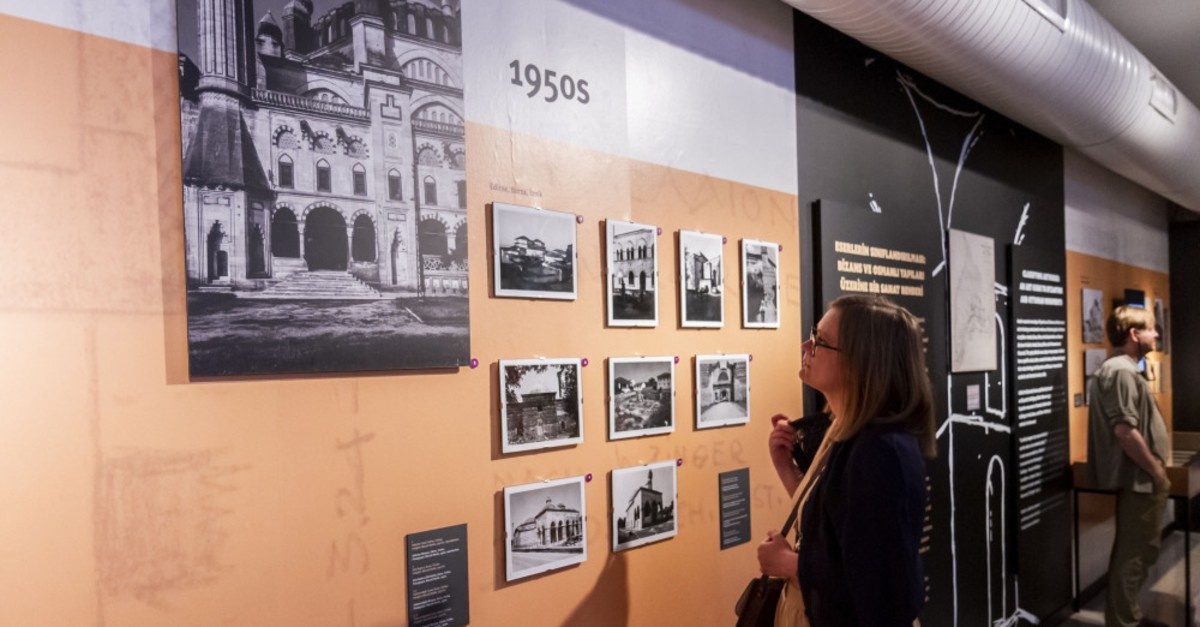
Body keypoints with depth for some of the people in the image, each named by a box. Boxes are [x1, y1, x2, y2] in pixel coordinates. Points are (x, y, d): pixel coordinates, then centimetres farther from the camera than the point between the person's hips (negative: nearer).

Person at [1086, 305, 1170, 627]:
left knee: (1133, 551, 17)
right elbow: (1125, 431, -25)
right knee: (1136, 554, -2)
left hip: (1137, 477, 10)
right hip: (1138, 478, -10)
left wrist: (1153, 470, 19)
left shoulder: (1122, 369, 14)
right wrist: (1157, 471, -16)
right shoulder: (1121, 371, -19)